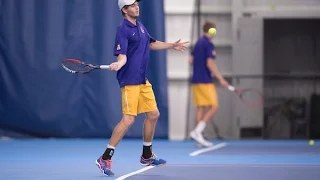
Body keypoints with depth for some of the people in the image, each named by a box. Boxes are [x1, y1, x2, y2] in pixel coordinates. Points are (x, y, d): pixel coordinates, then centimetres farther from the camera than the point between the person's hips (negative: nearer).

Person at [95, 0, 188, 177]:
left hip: (143, 80, 9)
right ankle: (105, 159, -10)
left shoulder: (140, 26, 12)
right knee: (128, 120, -14)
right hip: (129, 81, -9)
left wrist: (172, 45, 28)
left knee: (153, 114, 14)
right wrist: (119, 63, -42)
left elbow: (151, 43, 29)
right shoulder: (123, 29, -14)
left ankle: (147, 156, 30)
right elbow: (122, 55, -22)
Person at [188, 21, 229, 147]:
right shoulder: (209, 45, -11)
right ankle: (197, 131, -15)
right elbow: (210, 63, -18)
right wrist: (220, 79, -18)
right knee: (214, 107, -7)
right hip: (205, 81, -9)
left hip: (196, 80, 9)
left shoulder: (198, 43, 14)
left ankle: (198, 137, 5)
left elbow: (191, 60, 18)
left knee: (201, 108, 8)